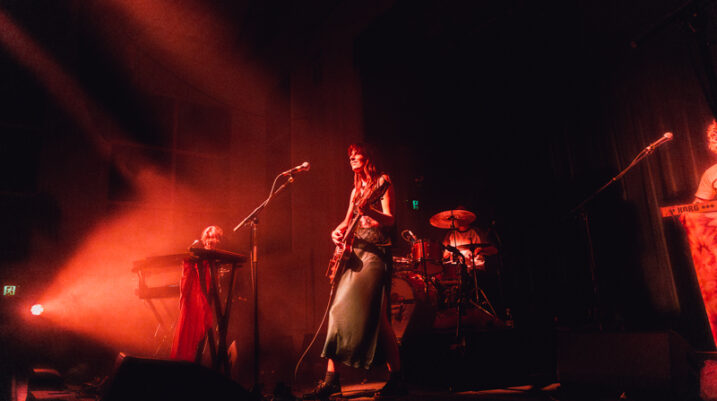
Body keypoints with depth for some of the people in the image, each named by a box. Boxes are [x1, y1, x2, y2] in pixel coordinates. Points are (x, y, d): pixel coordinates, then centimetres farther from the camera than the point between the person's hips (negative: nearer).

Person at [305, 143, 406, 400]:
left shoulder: (382, 181, 2)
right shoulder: (356, 189, 23)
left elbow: (389, 221, -9)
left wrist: (369, 211, -29)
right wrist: (337, 232, 1)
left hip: (376, 251, -7)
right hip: (354, 252, 8)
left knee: (373, 312, -18)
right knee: (339, 309, -1)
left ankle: (396, 379, -10)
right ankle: (331, 379, 3)